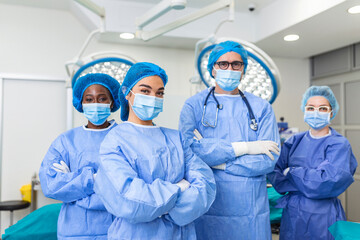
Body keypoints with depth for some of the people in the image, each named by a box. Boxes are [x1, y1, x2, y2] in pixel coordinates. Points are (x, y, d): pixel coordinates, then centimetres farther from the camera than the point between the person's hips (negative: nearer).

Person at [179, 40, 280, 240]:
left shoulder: (261, 108, 5)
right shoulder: (194, 105, 1)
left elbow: (268, 160, -6)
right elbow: (187, 148, -16)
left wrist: (216, 162, -11)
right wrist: (244, 147, -15)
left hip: (251, 209, 2)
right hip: (206, 207, -1)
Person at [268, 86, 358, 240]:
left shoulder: (339, 144, -9)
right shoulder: (295, 141, 4)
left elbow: (328, 182, -21)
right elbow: (274, 171, -3)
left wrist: (291, 173, -12)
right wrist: (308, 183, -16)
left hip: (321, 216, -3)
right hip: (291, 214, 4)